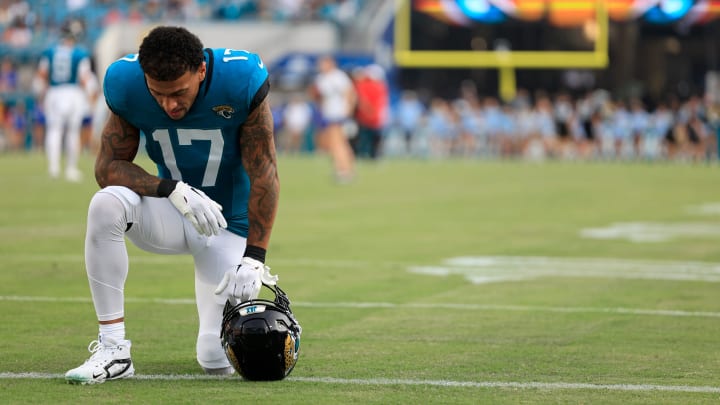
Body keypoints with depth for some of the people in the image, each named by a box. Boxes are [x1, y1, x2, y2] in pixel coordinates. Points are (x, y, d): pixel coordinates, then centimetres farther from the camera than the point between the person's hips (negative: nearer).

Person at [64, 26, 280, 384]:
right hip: (170, 217, 2)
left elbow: (264, 174, -17)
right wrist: (174, 189, -28)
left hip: (228, 225, -2)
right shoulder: (126, 83, -17)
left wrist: (254, 258, -22)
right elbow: (108, 166, -12)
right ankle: (113, 350, -24)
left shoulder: (240, 80, -22)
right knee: (106, 204, -33)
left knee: (219, 360, -15)